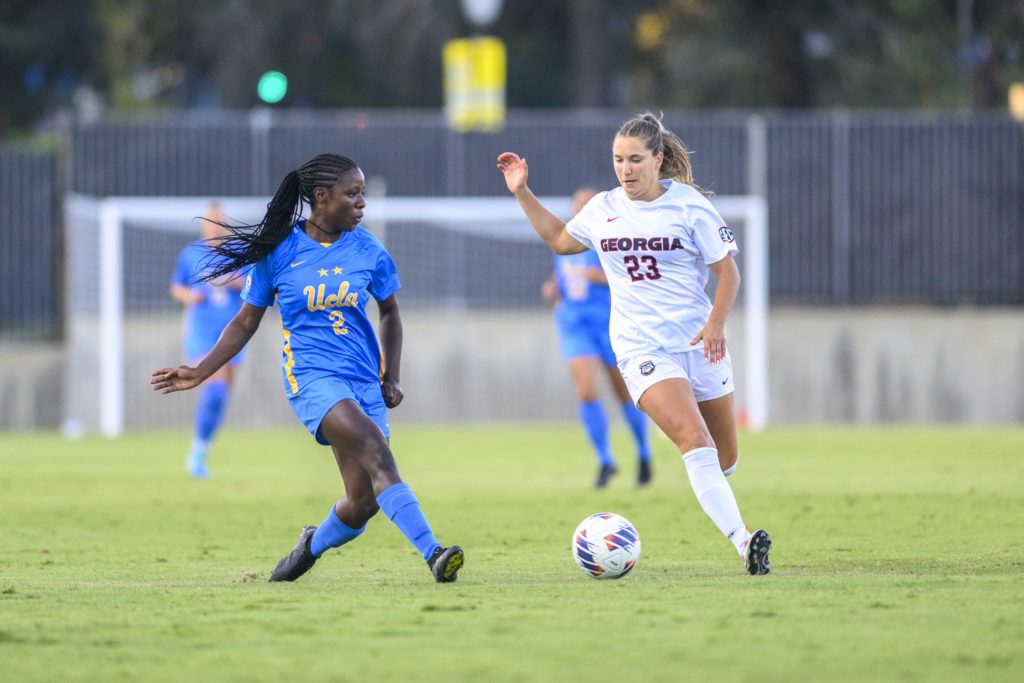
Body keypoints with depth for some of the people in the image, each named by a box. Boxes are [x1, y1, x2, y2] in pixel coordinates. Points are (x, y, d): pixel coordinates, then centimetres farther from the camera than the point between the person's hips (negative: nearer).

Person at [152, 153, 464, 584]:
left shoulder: (368, 251, 4)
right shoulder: (277, 251, -2)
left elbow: (389, 312, 21)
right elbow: (247, 322, 10)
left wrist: (391, 377, 13)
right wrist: (199, 373, 7)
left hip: (365, 380, 4)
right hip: (311, 375, -4)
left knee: (363, 502, -4)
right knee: (377, 453, -29)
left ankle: (313, 545, 29)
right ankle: (432, 553, -37)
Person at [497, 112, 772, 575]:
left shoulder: (689, 206, -4)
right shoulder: (602, 210, 5)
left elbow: (728, 272, -2)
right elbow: (560, 239, 26)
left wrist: (716, 323, -17)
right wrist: (522, 194, 19)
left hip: (699, 345, 0)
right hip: (642, 349, 0)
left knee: (724, 458, 8)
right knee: (695, 441, -23)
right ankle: (742, 541, -32)